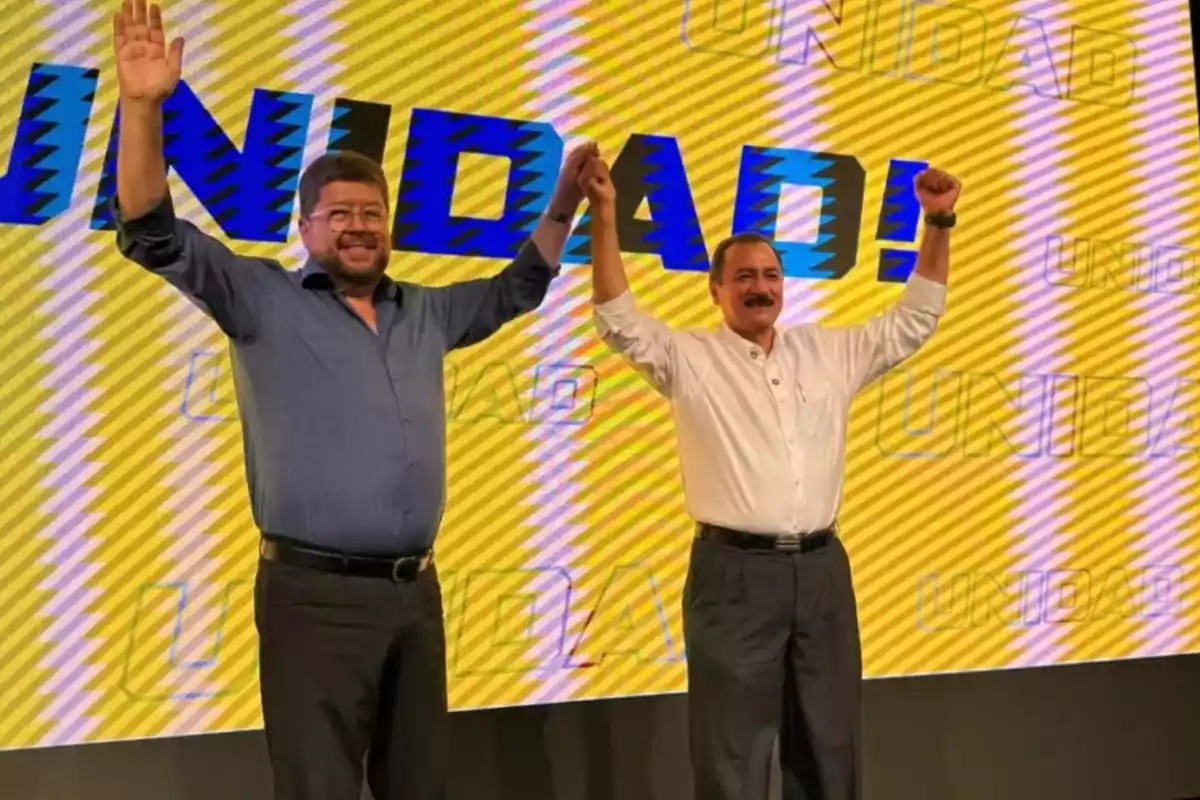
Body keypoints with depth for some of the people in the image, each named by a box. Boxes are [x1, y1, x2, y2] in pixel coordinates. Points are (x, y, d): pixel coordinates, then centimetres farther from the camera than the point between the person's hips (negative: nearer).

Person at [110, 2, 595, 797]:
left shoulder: (426, 313, 17)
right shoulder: (263, 300, 2)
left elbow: (518, 287, 32)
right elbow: (153, 234, -7)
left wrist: (564, 204, 21)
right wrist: (145, 106, -19)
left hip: (416, 592, 6)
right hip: (315, 596, -5)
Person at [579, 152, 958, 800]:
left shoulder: (831, 353, 12)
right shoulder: (690, 359, 0)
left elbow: (915, 318, 14)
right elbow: (619, 320, -13)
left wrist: (938, 224, 6)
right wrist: (604, 216, -22)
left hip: (821, 569, 4)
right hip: (736, 573, -4)